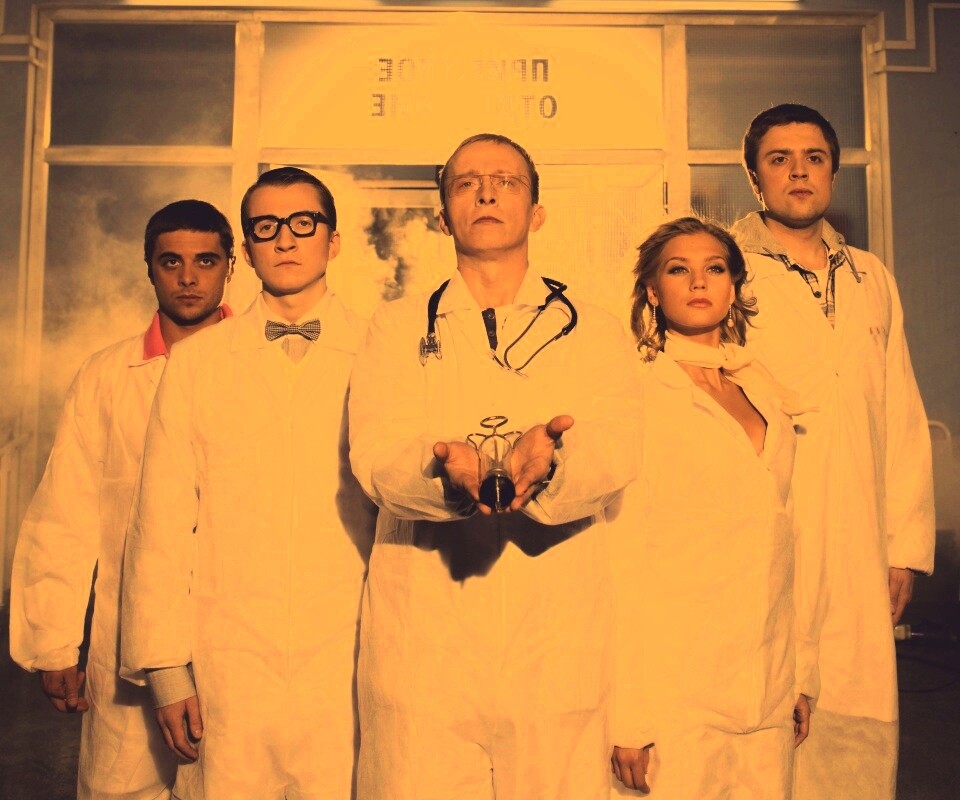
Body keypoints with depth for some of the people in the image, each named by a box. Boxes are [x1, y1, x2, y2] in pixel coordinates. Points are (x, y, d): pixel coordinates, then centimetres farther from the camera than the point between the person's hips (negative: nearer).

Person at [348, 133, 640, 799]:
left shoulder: (594, 332, 12)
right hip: (424, 634, 0)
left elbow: (615, 455, -4)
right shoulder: (398, 328, 12)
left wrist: (552, 457, -27)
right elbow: (374, 456, -3)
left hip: (558, 637, 1)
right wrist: (443, 467, -26)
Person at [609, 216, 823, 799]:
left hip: (771, 688, 5)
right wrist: (631, 717, -11)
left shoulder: (768, 394, 10)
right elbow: (623, 559, -10)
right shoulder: (640, 395, -7)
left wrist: (804, 673, 11)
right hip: (677, 693, -5)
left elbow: (792, 536, 13)